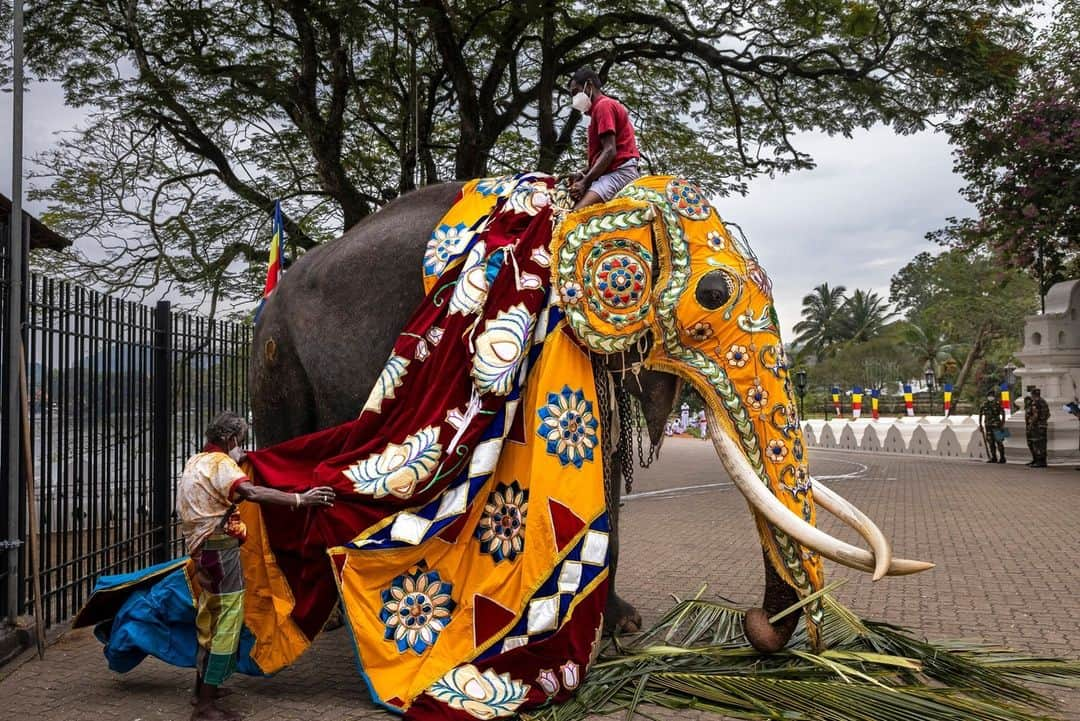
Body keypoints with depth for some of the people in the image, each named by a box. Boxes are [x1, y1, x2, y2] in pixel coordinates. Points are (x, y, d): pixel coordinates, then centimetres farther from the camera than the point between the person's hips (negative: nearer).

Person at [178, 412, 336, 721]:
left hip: (202, 550, 10)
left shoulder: (196, 462, 16)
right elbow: (250, 492, -32)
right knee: (226, 624, -7)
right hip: (221, 551, -10)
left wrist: (237, 462, 28)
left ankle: (203, 688, 33)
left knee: (209, 620, 21)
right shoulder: (220, 463, -14)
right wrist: (300, 499, -38)